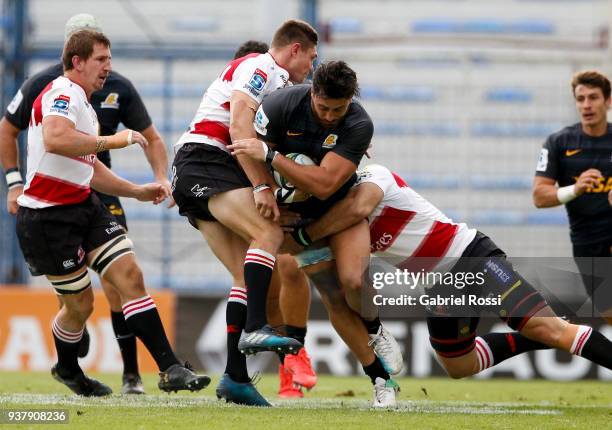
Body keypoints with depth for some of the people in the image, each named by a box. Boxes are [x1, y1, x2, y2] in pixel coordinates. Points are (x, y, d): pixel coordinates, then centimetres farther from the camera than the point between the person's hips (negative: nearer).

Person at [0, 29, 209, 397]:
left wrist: (137, 191, 21)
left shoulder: (84, 105, 20)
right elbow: (55, 139, -35)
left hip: (84, 206, 9)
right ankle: (66, 369, 30)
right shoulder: (63, 94, -14)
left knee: (131, 275, -8)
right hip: (49, 217, -9)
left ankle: (170, 369, -12)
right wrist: (110, 141, -28)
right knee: (80, 304, 0)